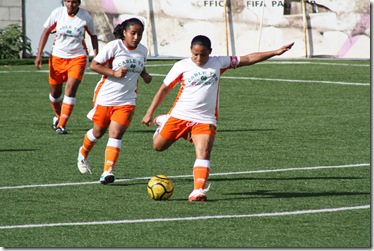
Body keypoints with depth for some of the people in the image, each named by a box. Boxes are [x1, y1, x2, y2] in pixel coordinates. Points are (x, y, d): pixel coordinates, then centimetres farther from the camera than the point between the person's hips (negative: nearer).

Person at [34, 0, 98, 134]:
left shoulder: (85, 16, -8)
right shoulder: (58, 12, -7)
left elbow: (93, 35, 6)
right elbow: (46, 31, 3)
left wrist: (96, 57, 0)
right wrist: (39, 54, -1)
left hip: (78, 57, -2)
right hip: (58, 57, 2)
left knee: (71, 88, -18)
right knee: (55, 91, 10)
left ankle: (61, 125, -15)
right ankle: (58, 116, 40)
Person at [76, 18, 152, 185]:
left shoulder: (143, 50, 4)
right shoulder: (114, 47, -12)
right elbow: (94, 65, -12)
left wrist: (145, 75, 1)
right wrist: (114, 73, -24)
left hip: (126, 100, 2)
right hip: (105, 96, -2)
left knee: (116, 133, -14)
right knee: (98, 131, 15)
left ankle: (108, 171, -20)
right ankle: (83, 154, 46)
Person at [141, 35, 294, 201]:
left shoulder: (218, 63, 1)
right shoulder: (181, 66, -3)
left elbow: (248, 59, 3)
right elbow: (164, 89, 4)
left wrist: (276, 52, -1)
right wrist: (149, 113, 3)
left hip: (205, 120, 0)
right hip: (179, 115, 0)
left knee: (203, 154, -18)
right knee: (159, 146, 11)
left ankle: (198, 191, -26)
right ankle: (162, 122, 42)